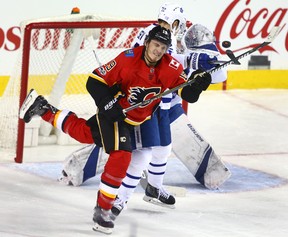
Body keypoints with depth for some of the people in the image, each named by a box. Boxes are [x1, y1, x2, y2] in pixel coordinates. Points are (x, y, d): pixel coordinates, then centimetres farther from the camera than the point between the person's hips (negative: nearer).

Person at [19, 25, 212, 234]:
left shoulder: (171, 67, -16)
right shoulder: (128, 59, -27)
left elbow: (188, 94, -19)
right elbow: (95, 81, -19)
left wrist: (197, 84, -40)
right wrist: (107, 103, -31)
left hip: (133, 120, 6)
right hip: (114, 112, -6)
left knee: (84, 133, 24)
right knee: (121, 156, -20)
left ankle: (43, 109, 41)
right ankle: (102, 210, -10)